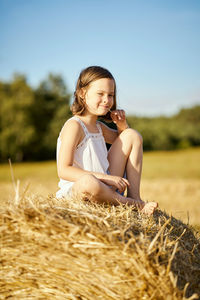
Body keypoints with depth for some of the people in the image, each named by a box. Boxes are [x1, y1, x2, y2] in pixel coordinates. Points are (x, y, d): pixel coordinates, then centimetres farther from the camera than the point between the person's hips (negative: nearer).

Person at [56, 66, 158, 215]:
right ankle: (133, 204, -17)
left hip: (106, 186, 9)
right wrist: (104, 177, -28)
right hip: (76, 190, -8)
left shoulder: (99, 127, 13)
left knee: (132, 135, 9)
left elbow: (120, 139, 35)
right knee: (88, 182, -46)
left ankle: (134, 196, -2)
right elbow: (63, 171, -22)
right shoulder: (74, 126, -13)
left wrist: (122, 124, 10)